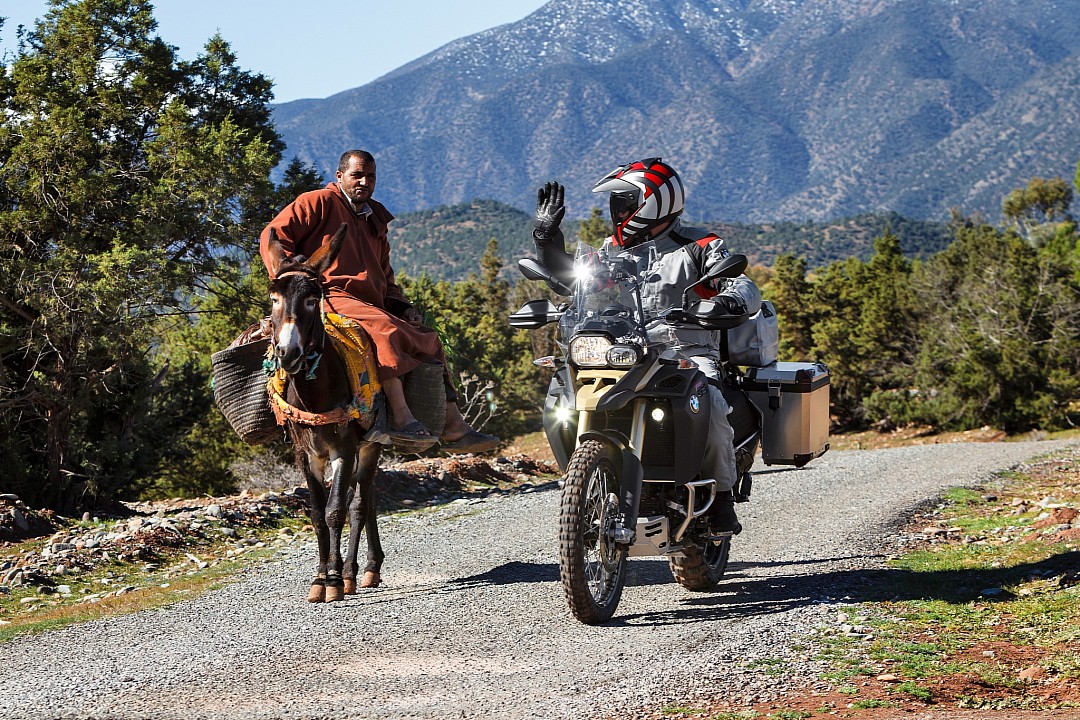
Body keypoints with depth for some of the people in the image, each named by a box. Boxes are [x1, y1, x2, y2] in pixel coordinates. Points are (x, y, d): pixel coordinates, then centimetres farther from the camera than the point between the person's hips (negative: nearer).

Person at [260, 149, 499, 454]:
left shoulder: (376, 217, 27)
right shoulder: (318, 203, 4)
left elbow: (384, 274, 33)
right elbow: (273, 237, -4)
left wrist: (402, 305, 14)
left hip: (374, 304, 9)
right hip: (331, 297, -9)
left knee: (429, 341, 7)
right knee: (386, 330, -35)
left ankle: (453, 427, 4)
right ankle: (401, 420, -45)